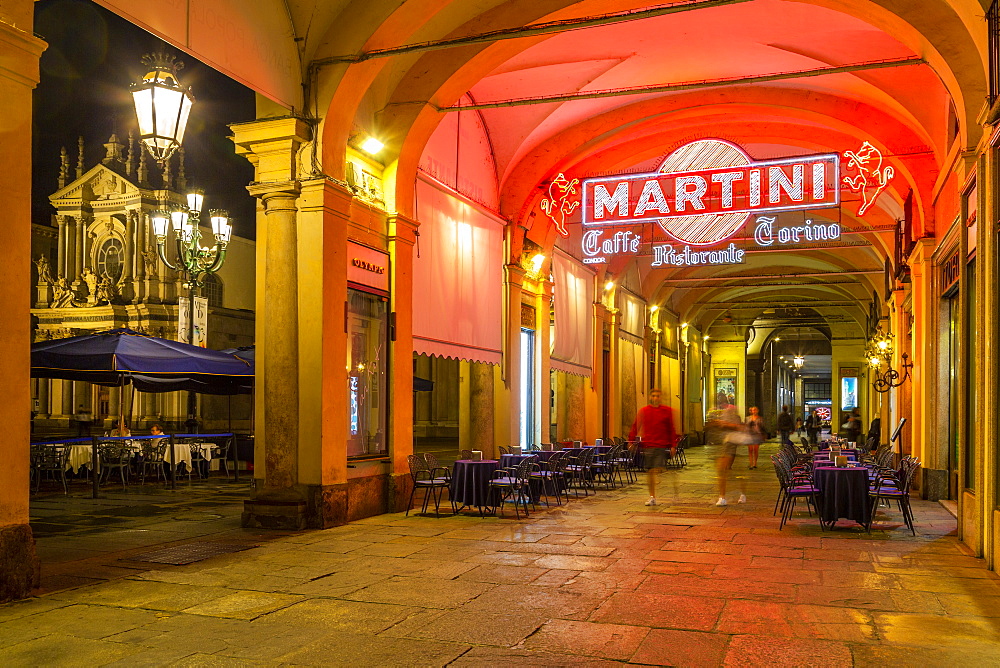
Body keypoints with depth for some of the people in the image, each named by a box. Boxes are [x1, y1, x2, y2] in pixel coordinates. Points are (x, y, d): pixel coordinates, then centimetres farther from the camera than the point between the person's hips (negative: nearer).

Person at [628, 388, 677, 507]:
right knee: (649, 471, 5)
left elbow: (672, 430, 7)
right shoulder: (643, 411, 7)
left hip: (662, 446, -2)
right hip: (647, 445, 2)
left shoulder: (667, 411, 5)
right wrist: (631, 442, 3)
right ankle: (652, 496, 15)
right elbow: (635, 428, 10)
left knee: (657, 470, -11)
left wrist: (673, 446, 2)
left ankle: (653, 497, -2)